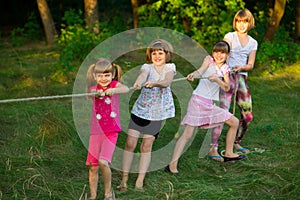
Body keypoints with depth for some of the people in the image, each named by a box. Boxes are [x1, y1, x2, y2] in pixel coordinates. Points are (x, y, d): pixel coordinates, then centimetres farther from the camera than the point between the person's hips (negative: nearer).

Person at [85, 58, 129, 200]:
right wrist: (98, 93, -43)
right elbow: (93, 92, -19)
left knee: (103, 162, -18)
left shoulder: (114, 84, -1)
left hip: (111, 131, -2)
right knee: (93, 166, 3)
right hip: (96, 131, 2)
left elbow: (126, 89, -23)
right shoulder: (94, 88, 4)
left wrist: (113, 90, -43)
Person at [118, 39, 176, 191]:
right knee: (130, 143, -6)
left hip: (157, 113, 0)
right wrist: (138, 83, -51)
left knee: (146, 146, 3)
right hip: (141, 110, 0)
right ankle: (124, 179, 3)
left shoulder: (170, 68, -1)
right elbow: (142, 75, -27)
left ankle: (140, 181, 9)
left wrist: (154, 83, -43)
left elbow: (167, 82, -22)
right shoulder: (147, 67, -2)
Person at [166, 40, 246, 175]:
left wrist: (217, 79, -21)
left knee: (235, 122, 13)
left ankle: (228, 154, 27)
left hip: (210, 104, 6)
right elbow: (201, 71, -20)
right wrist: (193, 75, -41)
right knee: (187, 134, -14)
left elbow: (226, 87, -3)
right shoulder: (209, 60, 1)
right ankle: (172, 165, -18)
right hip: (198, 100, -6)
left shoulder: (225, 68, 12)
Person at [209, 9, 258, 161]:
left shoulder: (253, 43, 16)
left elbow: (250, 65, 9)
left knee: (248, 116, 6)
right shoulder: (230, 36, 5)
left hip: (242, 78, 5)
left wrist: (241, 67, -13)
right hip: (228, 76, -5)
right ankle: (213, 148, -18)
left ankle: (236, 143, 28)